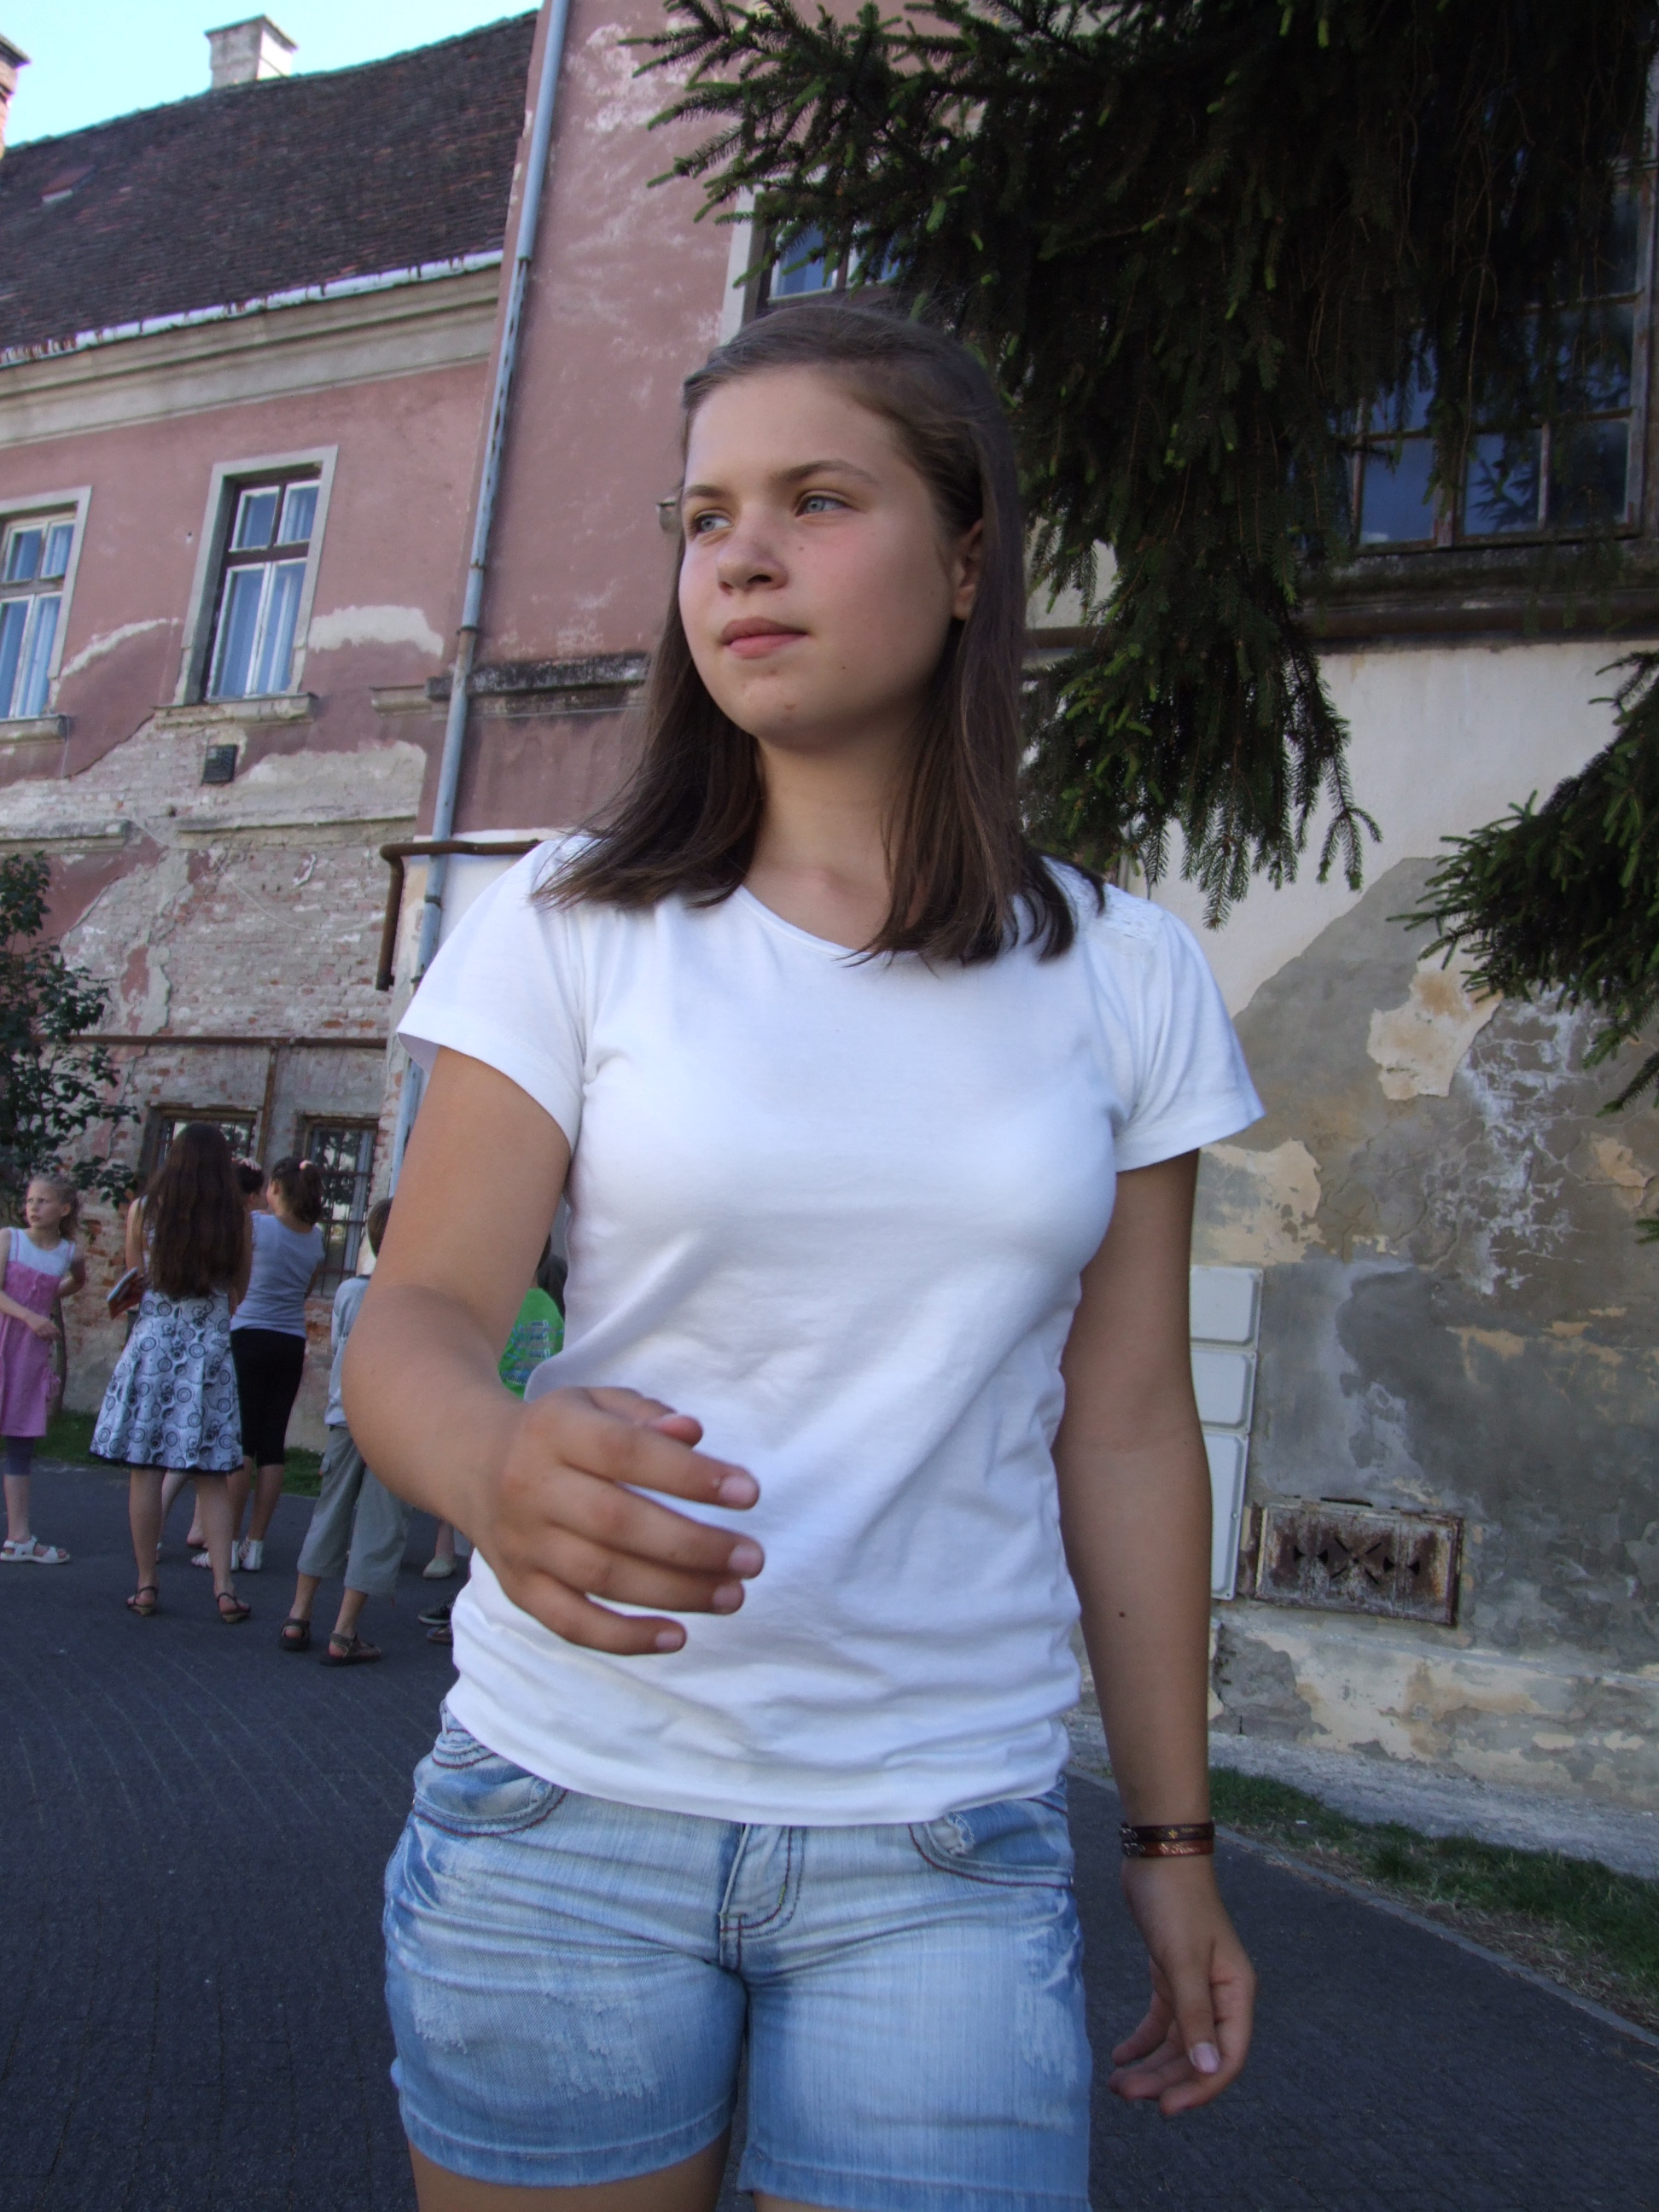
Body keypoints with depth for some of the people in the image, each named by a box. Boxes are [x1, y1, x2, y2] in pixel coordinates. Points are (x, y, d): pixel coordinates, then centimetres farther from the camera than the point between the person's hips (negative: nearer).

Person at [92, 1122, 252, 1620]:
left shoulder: (145, 1211, 0)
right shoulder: (234, 1219, -2)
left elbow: (134, 1276, 12)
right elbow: (240, 1289, 4)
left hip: (152, 1342, 0)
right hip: (211, 1349, 0)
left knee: (145, 1467, 5)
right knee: (212, 1476, 5)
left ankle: (146, 1584, 8)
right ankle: (224, 1587, -1)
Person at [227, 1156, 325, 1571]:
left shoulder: (255, 1225, -10)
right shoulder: (315, 1237, 5)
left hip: (250, 1337, -4)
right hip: (292, 1345, 4)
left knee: (240, 1440, 0)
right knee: (273, 1444, 6)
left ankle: (230, 1543, 1)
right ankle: (256, 1545, 10)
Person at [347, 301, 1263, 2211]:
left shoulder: (1122, 978, 1)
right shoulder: (568, 924, -3)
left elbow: (1123, 1432, 4)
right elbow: (414, 1321, -9)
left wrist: (1173, 1841, 7)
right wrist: (504, 1470, -33)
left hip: (947, 1850, 1)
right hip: (564, 1803, 0)